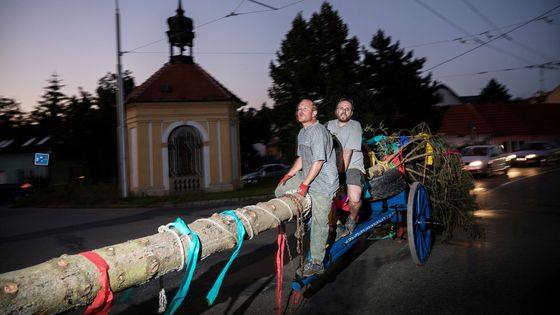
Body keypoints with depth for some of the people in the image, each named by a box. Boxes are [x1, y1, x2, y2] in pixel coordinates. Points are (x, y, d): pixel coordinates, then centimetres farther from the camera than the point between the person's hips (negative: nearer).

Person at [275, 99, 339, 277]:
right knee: (280, 190, 7)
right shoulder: (302, 132, 12)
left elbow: (318, 162, -22)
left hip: (322, 184, -9)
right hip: (306, 178, 9)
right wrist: (289, 175, 9)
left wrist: (304, 185, -20)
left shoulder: (318, 131, -18)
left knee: (319, 224, -2)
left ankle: (316, 263, 8)